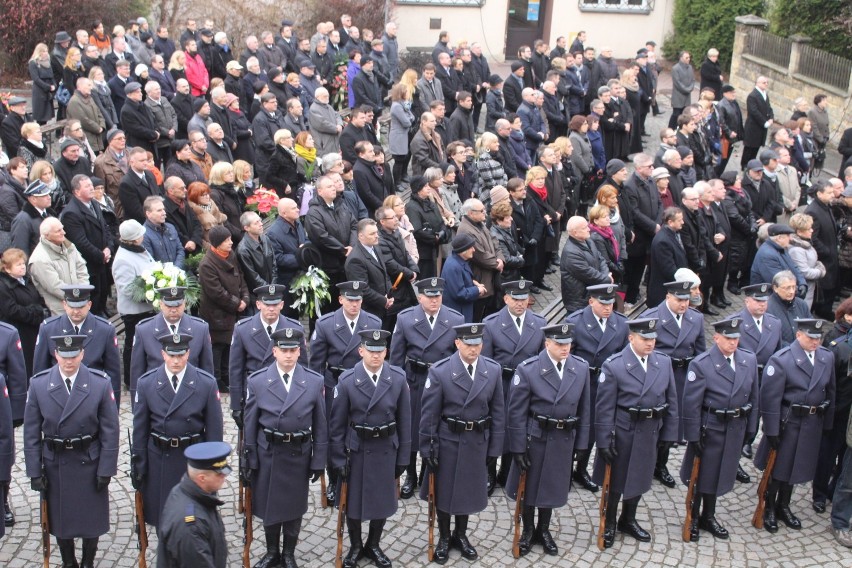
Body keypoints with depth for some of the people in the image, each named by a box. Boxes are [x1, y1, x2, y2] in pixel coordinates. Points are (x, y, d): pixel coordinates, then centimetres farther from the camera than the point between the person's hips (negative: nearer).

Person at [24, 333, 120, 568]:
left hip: (90, 463, -1)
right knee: (59, 518, 14)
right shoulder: (38, 384, -7)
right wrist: (34, 471, -5)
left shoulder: (101, 383, -11)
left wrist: (106, 469, -8)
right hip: (54, 465, 1)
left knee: (92, 518, 11)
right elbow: (31, 433, -3)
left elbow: (110, 432, -7)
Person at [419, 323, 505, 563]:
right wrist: (427, 448, -10)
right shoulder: (439, 371, -15)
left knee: (469, 490, 17)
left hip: (478, 443, 3)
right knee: (443, 490, 13)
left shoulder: (493, 370, -6)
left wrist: (494, 448, 0)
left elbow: (498, 413, 0)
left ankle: (461, 535, 38)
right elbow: (429, 414, -11)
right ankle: (444, 537, 33)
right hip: (447, 442, -2)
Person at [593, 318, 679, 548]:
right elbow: (604, 408, -15)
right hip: (622, 432, -4)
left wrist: (669, 433, 3)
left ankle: (628, 520, 41)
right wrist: (604, 441, -15)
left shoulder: (664, 363, -3)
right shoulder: (613, 366, -16)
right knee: (615, 479, 12)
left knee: (639, 477, 20)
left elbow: (672, 401, 4)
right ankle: (609, 524, 32)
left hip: (650, 433, 4)